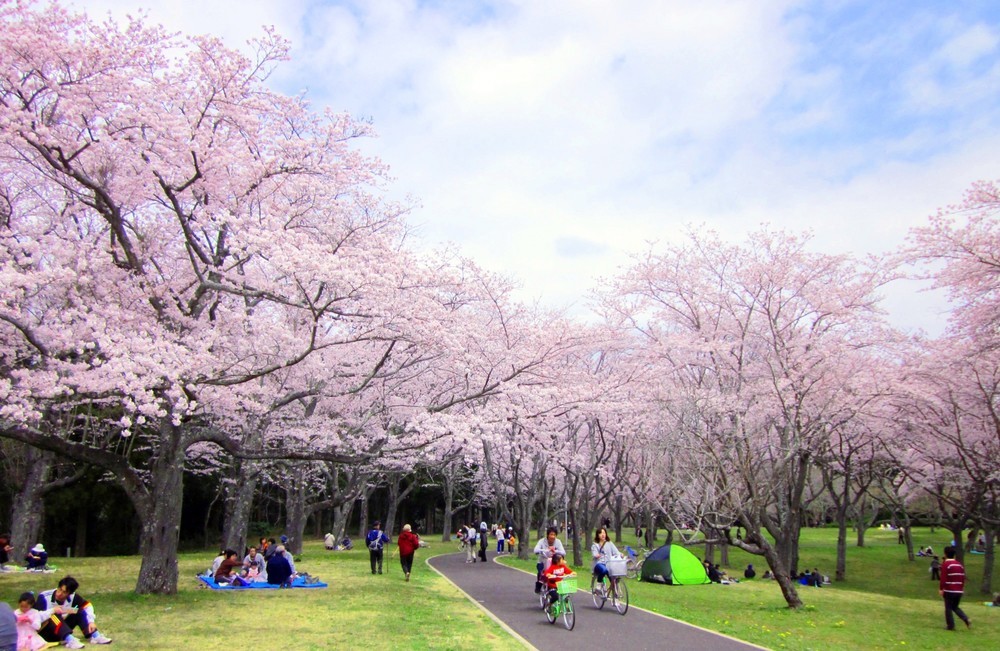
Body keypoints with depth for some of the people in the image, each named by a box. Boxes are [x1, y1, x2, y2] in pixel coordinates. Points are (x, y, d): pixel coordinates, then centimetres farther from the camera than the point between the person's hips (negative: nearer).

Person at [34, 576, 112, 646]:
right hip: (43, 632, -5)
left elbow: (87, 605, -3)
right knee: (54, 616, -33)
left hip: (61, 630, 5)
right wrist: (52, 611, -34)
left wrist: (91, 621, -16)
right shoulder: (44, 597, -21)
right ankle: (70, 640, -47)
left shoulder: (72, 597, -10)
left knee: (80, 612, -12)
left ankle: (95, 636, -24)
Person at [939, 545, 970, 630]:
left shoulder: (945, 564, -11)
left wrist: (941, 589, -7)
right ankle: (966, 619, 1)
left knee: (948, 608, 6)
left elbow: (943, 578, -15)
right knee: (955, 607, 20)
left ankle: (950, 626, 8)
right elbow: (963, 577, 11)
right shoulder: (959, 564, 8)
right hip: (959, 591, 6)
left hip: (949, 591, -6)